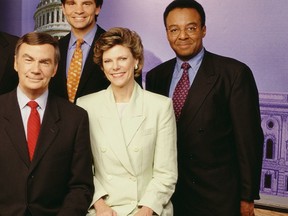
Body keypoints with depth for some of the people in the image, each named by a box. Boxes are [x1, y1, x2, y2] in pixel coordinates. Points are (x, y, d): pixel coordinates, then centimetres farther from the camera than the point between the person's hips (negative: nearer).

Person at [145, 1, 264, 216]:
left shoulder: (235, 73, -9)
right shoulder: (155, 76, 4)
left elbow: (249, 139, -9)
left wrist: (247, 196, -7)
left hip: (219, 197, -3)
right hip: (168, 193, 4)